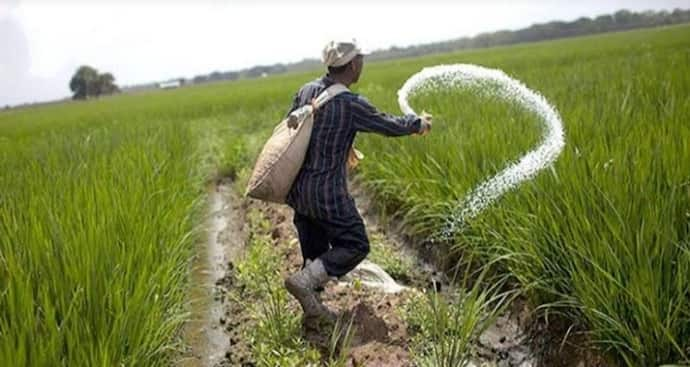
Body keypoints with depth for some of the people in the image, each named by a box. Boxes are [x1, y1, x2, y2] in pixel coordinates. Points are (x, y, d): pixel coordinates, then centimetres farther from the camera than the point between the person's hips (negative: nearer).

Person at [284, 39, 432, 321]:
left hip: (297, 189, 8)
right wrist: (419, 123, 16)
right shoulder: (351, 104, -18)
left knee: (314, 250, 19)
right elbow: (390, 126, -5)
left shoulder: (306, 91, 1)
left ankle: (312, 306, 26)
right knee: (355, 246, 6)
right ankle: (304, 281, -7)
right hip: (327, 192, -7)